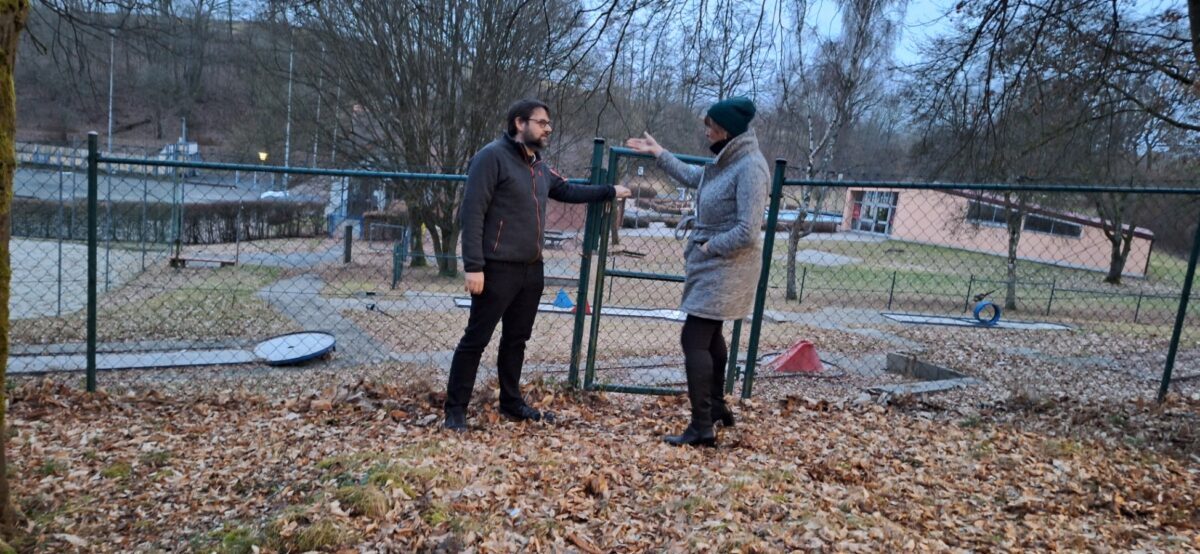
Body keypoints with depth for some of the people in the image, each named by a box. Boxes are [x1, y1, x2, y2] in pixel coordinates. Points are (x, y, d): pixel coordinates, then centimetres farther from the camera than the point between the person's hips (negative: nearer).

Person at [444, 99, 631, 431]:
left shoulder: (540, 168, 13)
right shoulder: (492, 157, -11)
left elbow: (568, 191, 32)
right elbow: (472, 213, -16)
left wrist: (610, 192, 29)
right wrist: (474, 266, -21)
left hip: (532, 271, 8)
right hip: (498, 269, -8)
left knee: (517, 340, 17)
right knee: (476, 340, -1)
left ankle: (511, 403, 30)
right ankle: (455, 410, 9)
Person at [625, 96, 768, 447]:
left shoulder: (750, 167, -22)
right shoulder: (726, 161, 7)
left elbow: (747, 232, -26)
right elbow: (692, 177, 27)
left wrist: (708, 247, -16)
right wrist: (658, 153, 28)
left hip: (726, 268, -10)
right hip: (713, 264, 10)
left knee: (694, 340, -9)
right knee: (709, 336, 21)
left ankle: (702, 428, -2)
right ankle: (717, 407, 38)